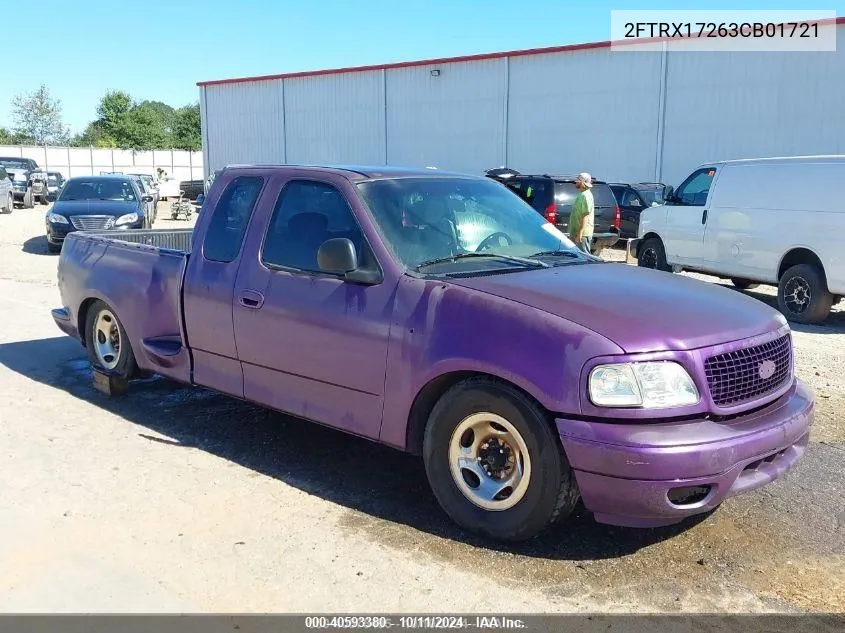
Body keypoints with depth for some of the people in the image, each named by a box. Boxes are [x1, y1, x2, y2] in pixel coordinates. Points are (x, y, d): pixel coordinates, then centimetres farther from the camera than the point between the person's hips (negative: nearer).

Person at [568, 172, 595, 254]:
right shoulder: (582, 195, 17)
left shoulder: (585, 196, -15)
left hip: (583, 233, -11)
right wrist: (573, 234, 22)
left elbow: (585, 216, -22)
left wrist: (580, 233, -25)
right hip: (576, 232, 11)